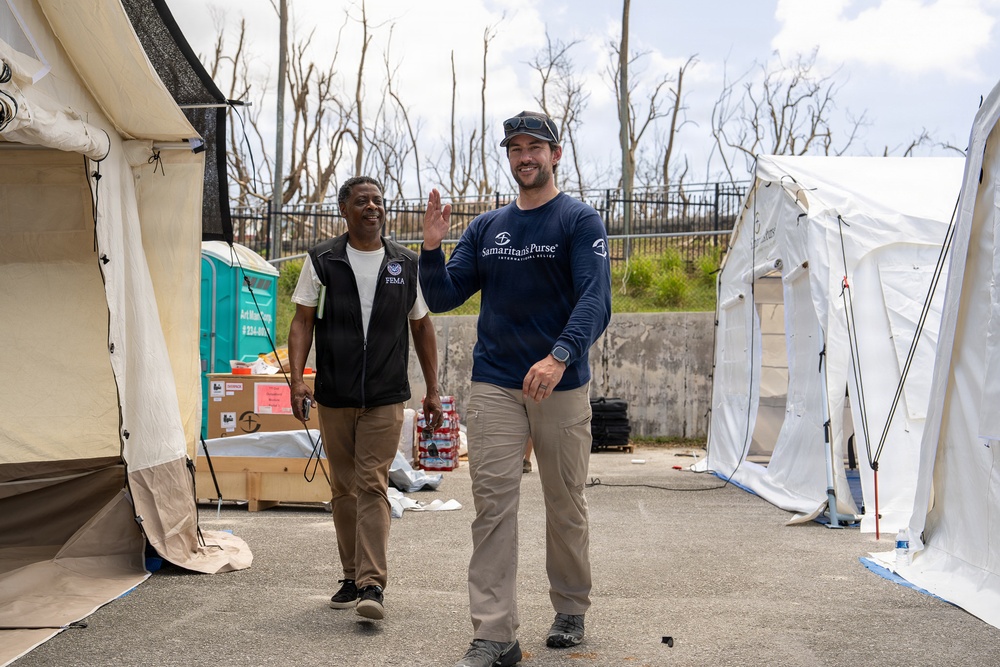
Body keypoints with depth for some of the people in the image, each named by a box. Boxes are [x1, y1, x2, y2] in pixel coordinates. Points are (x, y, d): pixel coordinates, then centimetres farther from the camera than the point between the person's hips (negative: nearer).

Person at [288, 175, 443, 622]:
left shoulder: (405, 265, 6)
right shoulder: (321, 261, 3)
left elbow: (422, 327, 13)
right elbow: (302, 321, 2)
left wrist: (433, 390, 11)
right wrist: (296, 379, -11)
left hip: (385, 398, -1)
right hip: (334, 396, 1)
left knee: (372, 486, -9)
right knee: (344, 488, 9)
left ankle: (372, 585, -11)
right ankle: (351, 577, 21)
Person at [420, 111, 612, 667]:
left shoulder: (581, 222, -3)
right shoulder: (486, 228, 12)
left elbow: (595, 300, -16)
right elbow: (443, 298, 11)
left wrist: (559, 356, -33)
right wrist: (432, 247, -8)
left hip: (562, 386, -3)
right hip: (494, 386, 3)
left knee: (567, 505, 9)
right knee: (493, 504, -5)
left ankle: (571, 609, 28)